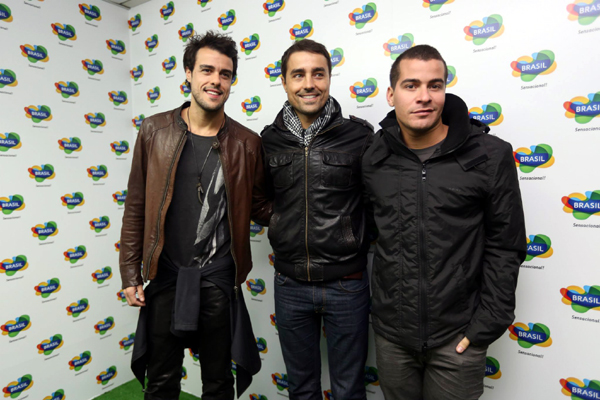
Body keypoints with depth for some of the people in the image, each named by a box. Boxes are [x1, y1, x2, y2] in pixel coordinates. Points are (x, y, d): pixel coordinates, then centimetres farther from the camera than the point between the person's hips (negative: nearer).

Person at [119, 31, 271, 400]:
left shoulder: (247, 143, -3)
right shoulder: (154, 131, -2)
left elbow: (259, 206, 4)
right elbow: (137, 207, 2)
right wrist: (131, 275, 2)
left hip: (218, 279, 0)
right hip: (165, 275, 1)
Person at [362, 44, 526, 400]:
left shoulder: (491, 155, -8)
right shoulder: (374, 160, -2)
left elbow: (505, 248, -5)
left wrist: (487, 325, -7)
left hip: (457, 337, -2)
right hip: (391, 334, 3)